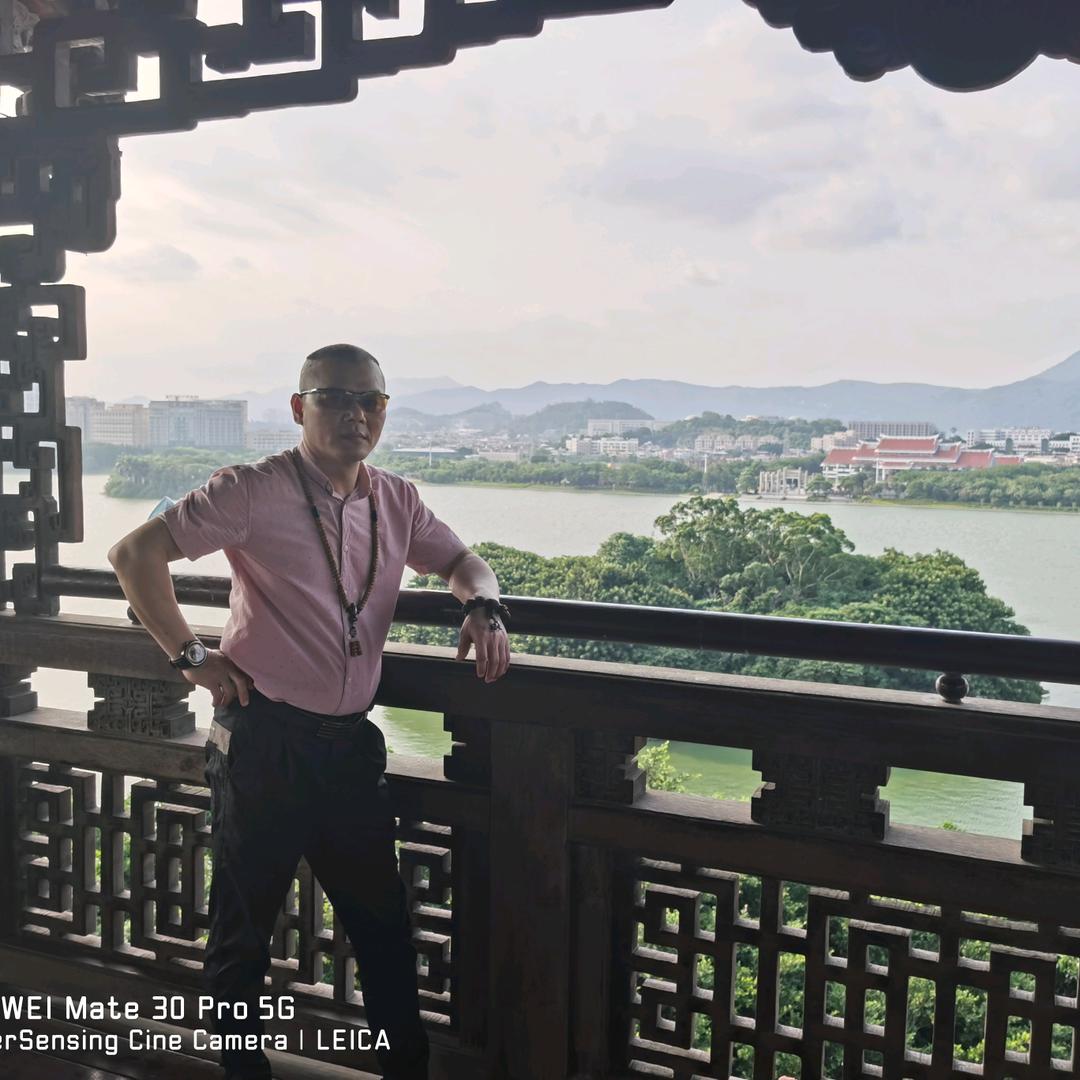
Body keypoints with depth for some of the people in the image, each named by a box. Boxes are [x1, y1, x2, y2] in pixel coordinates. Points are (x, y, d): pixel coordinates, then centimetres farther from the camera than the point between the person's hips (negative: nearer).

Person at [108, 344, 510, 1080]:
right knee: (245, 928, 12)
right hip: (264, 740, -5)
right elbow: (135, 553, -10)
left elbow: (461, 561, 21)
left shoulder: (396, 502, 7)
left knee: (385, 924, 16)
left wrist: (484, 607, -1)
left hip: (352, 744, 5)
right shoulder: (255, 492, -10)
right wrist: (189, 655, -10)